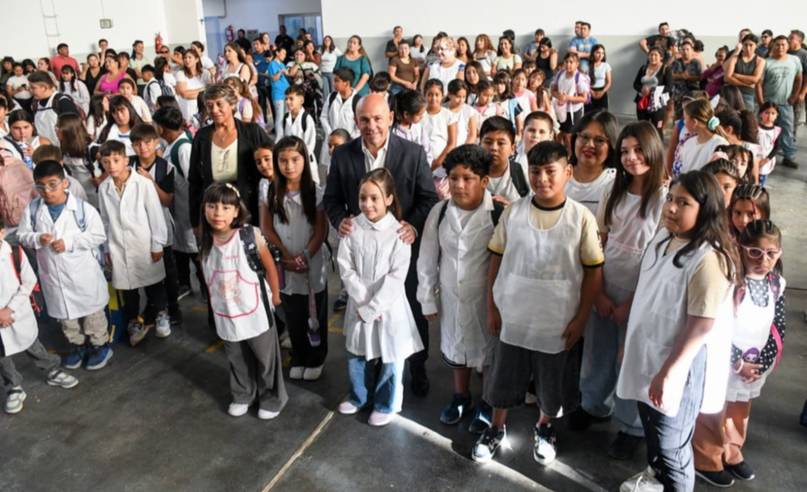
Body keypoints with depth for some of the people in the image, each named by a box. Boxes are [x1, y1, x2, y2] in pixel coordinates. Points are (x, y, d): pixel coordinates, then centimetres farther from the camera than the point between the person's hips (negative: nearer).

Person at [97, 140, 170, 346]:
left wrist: (157, 245, -7)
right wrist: (107, 248, 10)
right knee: (127, 288, 15)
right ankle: (134, 321, 33)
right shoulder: (103, 188, -1)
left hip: (144, 245, -3)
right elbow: (105, 220, 7)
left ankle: (161, 314, 35)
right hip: (119, 248, 4)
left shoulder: (143, 184, -15)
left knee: (153, 284, 13)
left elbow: (156, 215, -10)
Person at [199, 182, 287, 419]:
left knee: (265, 356, 13)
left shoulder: (250, 235, -20)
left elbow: (270, 267, -8)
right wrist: (215, 301, 9)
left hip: (255, 310, -3)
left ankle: (272, 397, 34)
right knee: (236, 359, 21)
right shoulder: (205, 243, -7)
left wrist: (275, 296, 1)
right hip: (225, 313, 4)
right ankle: (242, 395, 44)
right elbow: (208, 276, 7)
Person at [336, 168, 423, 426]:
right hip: (359, 304, 3)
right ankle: (358, 396, 41)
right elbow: (345, 268, -6)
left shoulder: (398, 232, -14)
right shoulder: (352, 227, -5)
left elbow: (397, 277, -16)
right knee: (357, 354, 18)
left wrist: (372, 307, -16)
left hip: (389, 306, -3)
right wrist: (363, 302, -13)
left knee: (390, 358, 9)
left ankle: (386, 404, 30)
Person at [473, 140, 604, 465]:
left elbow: (593, 271, -5)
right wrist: (492, 307, 2)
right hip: (514, 315, 1)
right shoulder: (513, 213, -6)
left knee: (553, 383, 16)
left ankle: (545, 428, 44)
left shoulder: (582, 218, -10)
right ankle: (496, 428, 40)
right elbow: (496, 260, 2)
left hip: (559, 321, -1)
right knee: (505, 376, 16)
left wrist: (580, 318, -6)